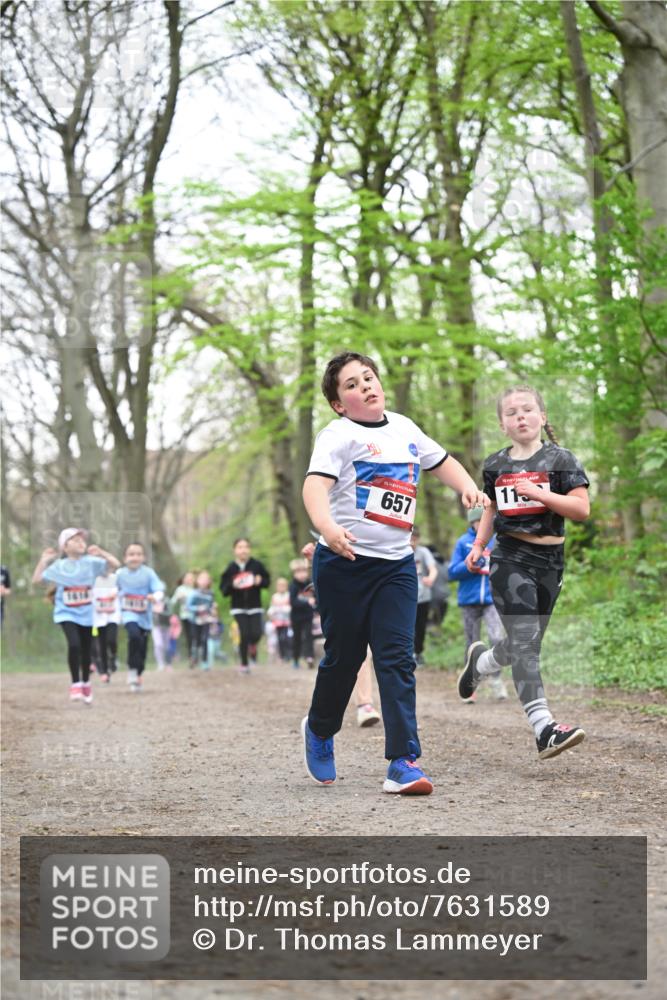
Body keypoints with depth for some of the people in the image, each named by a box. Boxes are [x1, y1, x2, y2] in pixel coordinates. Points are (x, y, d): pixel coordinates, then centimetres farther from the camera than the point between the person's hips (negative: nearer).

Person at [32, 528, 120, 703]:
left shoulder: (91, 562, -3)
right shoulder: (58, 566, -5)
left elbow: (115, 564, -5)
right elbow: (37, 579, -7)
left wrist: (101, 553, -17)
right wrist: (43, 561, -14)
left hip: (87, 614, 2)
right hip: (67, 613, -2)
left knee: (86, 649, 12)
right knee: (74, 644, -23)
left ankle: (86, 683, 35)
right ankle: (75, 684, -12)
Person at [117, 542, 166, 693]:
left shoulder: (148, 573, -7)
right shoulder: (121, 574, -1)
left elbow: (159, 590, -17)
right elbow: (117, 591, 18)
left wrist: (155, 597, -38)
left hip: (145, 615, 1)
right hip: (129, 614, -1)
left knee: (142, 647, 8)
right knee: (134, 635, -29)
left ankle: (138, 675, 29)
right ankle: (132, 669, -15)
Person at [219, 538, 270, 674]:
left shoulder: (257, 565, -2)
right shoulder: (230, 568, -4)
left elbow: (267, 581, 8)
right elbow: (223, 590, -1)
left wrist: (260, 581, -13)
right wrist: (232, 585, -21)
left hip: (255, 606, 1)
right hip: (239, 607, -1)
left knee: (256, 633, -12)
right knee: (244, 634, -8)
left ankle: (252, 646, 26)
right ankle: (244, 664, 8)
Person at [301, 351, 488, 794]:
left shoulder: (404, 428, 13)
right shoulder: (339, 435, -7)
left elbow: (441, 461, 28)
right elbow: (316, 483, -22)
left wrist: (468, 487, 8)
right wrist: (327, 527, -42)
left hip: (397, 563, 4)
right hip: (344, 560, -4)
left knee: (397, 657, -6)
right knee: (344, 655, 6)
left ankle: (404, 762, -10)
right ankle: (320, 731, 34)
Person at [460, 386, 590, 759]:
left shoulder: (560, 459, -1)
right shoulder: (496, 465, 8)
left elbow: (582, 508, -9)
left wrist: (539, 493, -19)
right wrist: (479, 545, 9)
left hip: (549, 560, 1)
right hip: (510, 559, -1)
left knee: (527, 645, 12)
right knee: (524, 644, -13)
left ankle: (480, 660, 44)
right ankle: (544, 727, -18)